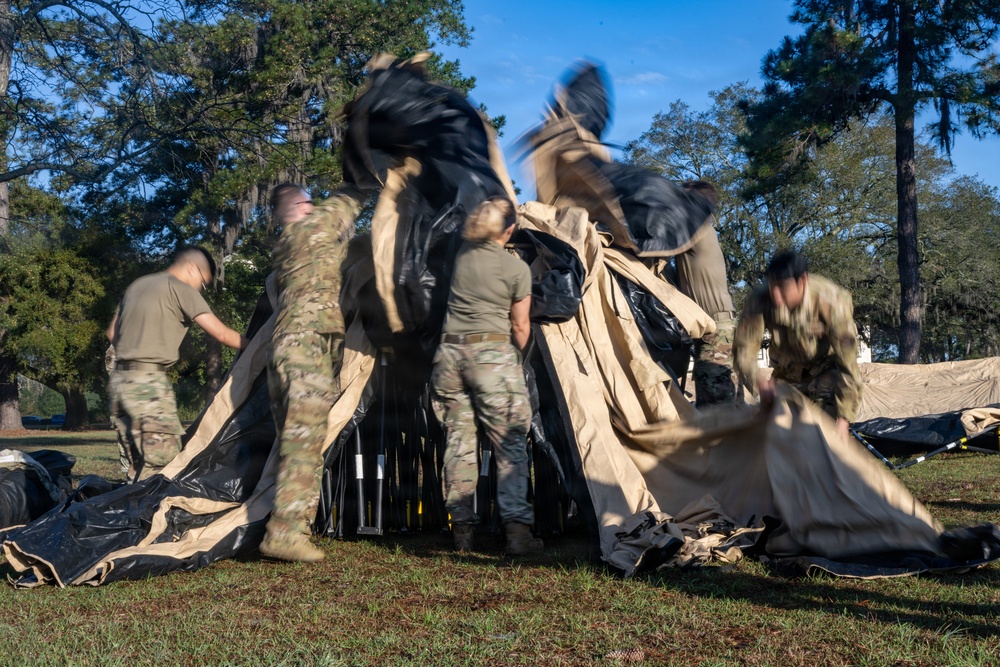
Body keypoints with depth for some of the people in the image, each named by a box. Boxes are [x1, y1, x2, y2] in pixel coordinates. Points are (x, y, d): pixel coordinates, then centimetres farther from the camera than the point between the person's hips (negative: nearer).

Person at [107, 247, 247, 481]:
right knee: (164, 460, -8)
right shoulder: (181, 289, -4)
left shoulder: (137, 286, 19)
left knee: (134, 464, 11)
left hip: (119, 380, 9)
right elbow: (221, 333, -9)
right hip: (150, 383, -9)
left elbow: (112, 333, 25)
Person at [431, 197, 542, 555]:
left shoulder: (462, 255, 7)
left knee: (458, 441, 8)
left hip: (449, 353, 5)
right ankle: (517, 528, -6)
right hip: (492, 355, -4)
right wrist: (517, 354, 22)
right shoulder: (517, 268, -4)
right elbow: (520, 326, 4)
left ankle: (461, 529, 11)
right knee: (510, 444, 0)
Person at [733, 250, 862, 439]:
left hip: (828, 370, -3)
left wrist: (844, 419, -35)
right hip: (787, 375, 3)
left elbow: (848, 361, -32)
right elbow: (744, 349, -24)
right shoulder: (759, 301, -30)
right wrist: (758, 383, -45)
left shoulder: (831, 302, -36)